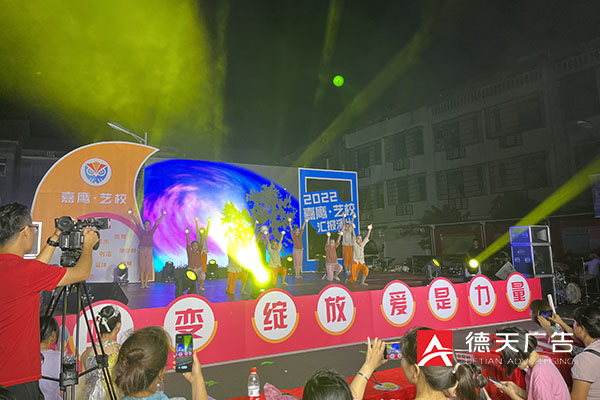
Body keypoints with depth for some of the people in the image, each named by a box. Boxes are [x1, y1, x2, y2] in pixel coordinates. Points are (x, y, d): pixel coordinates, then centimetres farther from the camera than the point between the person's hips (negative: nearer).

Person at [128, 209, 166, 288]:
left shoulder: (151, 232, 9)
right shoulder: (141, 231, 4)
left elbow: (157, 223, 8)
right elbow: (136, 222, 0)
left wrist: (163, 215, 7)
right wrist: (131, 214, -2)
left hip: (149, 251, 2)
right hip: (142, 250, -2)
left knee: (148, 267, 2)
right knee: (142, 267, 0)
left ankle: (146, 283, 8)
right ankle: (142, 283, 5)